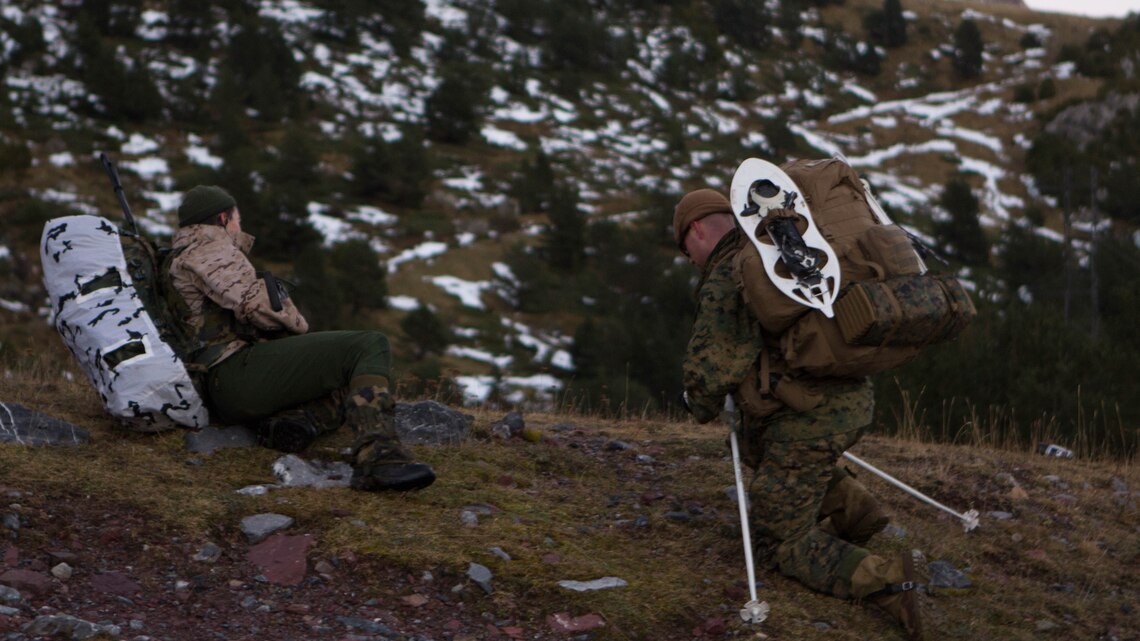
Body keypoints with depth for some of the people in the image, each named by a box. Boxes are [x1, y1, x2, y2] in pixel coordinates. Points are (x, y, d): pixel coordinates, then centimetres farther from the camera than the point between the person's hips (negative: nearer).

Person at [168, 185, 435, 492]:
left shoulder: (176, 265, 33)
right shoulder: (208, 246, 1)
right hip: (238, 370, -10)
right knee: (370, 347, -15)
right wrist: (298, 325, 4)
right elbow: (254, 302, -13)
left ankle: (285, 422, -9)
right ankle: (378, 458, -36)